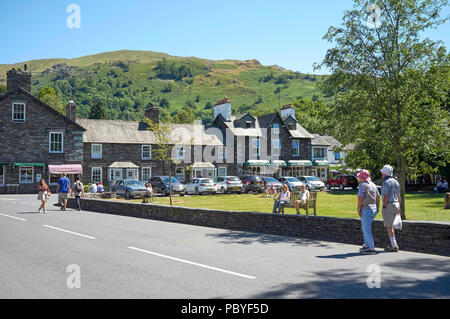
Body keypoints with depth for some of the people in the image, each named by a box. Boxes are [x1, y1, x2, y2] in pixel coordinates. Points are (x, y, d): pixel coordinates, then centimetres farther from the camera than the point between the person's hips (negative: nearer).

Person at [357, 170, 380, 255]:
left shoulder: (362, 185, -13)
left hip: (366, 209, -9)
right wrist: (377, 208, 20)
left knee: (367, 230, -3)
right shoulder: (373, 184, 12)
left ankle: (372, 249, -3)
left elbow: (360, 198, -19)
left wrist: (358, 209, -13)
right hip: (374, 209, 9)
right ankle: (366, 245, 26)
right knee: (364, 228, 21)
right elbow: (378, 196, 15)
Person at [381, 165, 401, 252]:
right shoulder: (395, 181, 12)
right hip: (396, 205, 9)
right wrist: (398, 207, 21)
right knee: (390, 225, 18)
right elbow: (398, 195, 16)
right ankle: (394, 244, 20)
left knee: (389, 227, -2)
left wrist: (384, 208, -14)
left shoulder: (386, 182, -15)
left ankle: (394, 247, -1)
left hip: (389, 206, -9)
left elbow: (386, 197, -20)